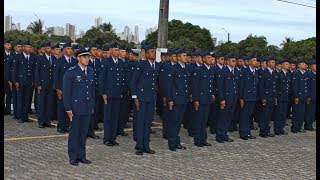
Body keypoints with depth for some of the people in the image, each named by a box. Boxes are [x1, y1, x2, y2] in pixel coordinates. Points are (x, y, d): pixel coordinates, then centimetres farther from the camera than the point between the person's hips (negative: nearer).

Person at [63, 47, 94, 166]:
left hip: (88, 108, 5)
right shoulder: (71, 72, -8)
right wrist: (68, 109, -12)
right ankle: (73, 157, 14)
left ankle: (81, 155, 21)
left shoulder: (91, 72, 10)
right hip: (76, 108, -5)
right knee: (74, 132, 3)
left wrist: (92, 106, 14)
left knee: (84, 132, 11)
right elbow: (66, 91, -9)